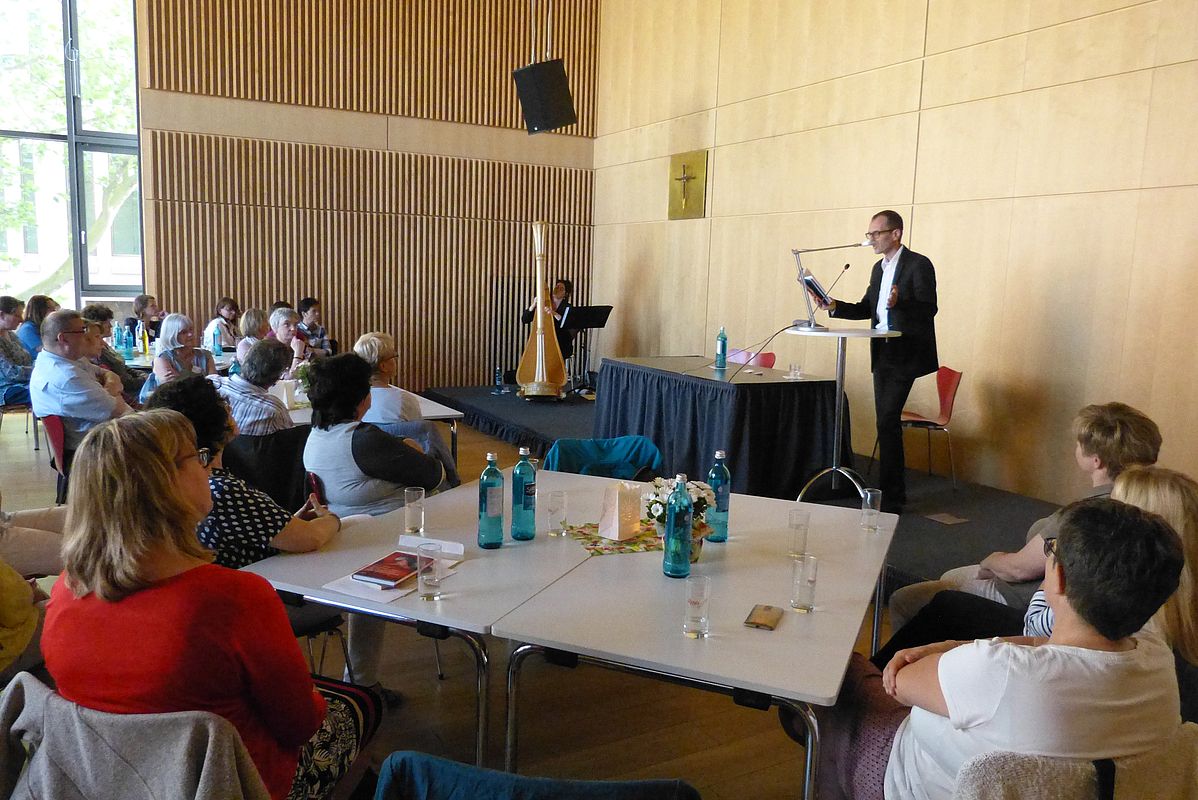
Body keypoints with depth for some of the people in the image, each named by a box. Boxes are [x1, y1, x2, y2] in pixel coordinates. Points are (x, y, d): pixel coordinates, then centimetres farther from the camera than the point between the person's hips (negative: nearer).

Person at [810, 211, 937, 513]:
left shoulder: (918, 265, -9)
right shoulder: (879, 268, 16)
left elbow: (929, 309, -15)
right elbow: (866, 308, 15)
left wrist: (899, 303, -33)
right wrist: (834, 307, 0)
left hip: (905, 356, -8)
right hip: (882, 355, 8)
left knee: (888, 421, -12)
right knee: (887, 423, 11)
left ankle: (891, 497, -5)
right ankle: (895, 493, 21)